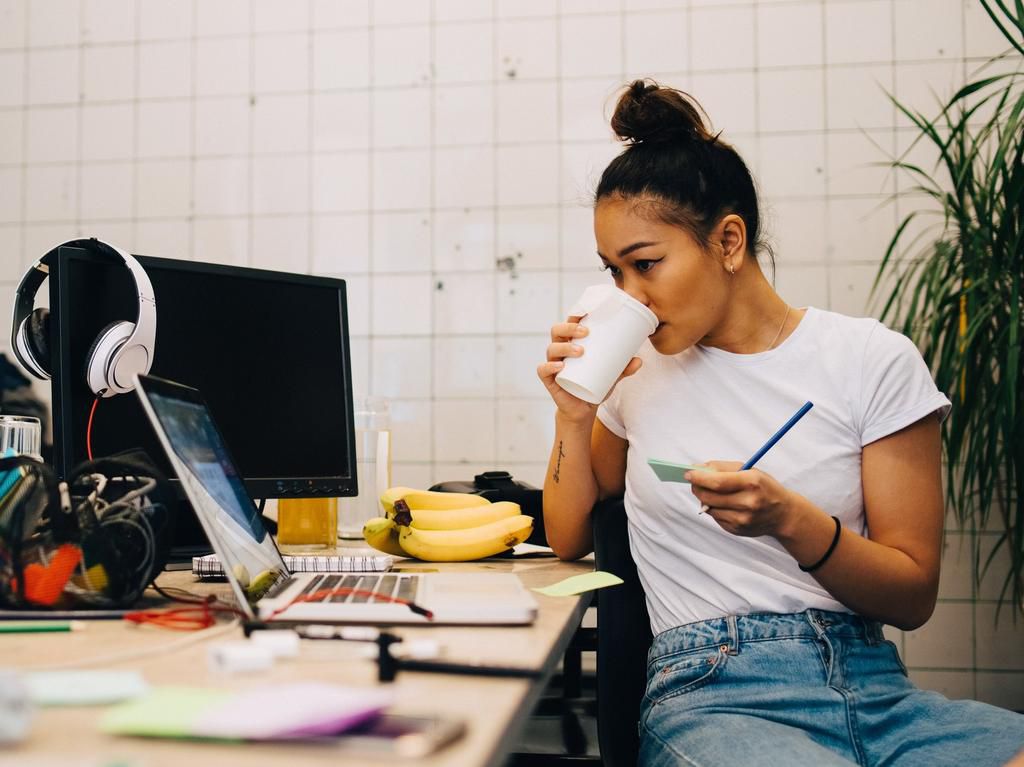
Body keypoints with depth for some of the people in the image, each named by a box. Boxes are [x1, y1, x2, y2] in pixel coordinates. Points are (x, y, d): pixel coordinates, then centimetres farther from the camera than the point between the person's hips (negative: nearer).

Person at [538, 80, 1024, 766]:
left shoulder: (875, 361, 2)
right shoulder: (639, 370, 9)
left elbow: (913, 597, 2)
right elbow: (569, 544, 17)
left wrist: (790, 518, -16)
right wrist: (574, 418, 1)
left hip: (873, 685, 1)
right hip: (710, 693, 0)